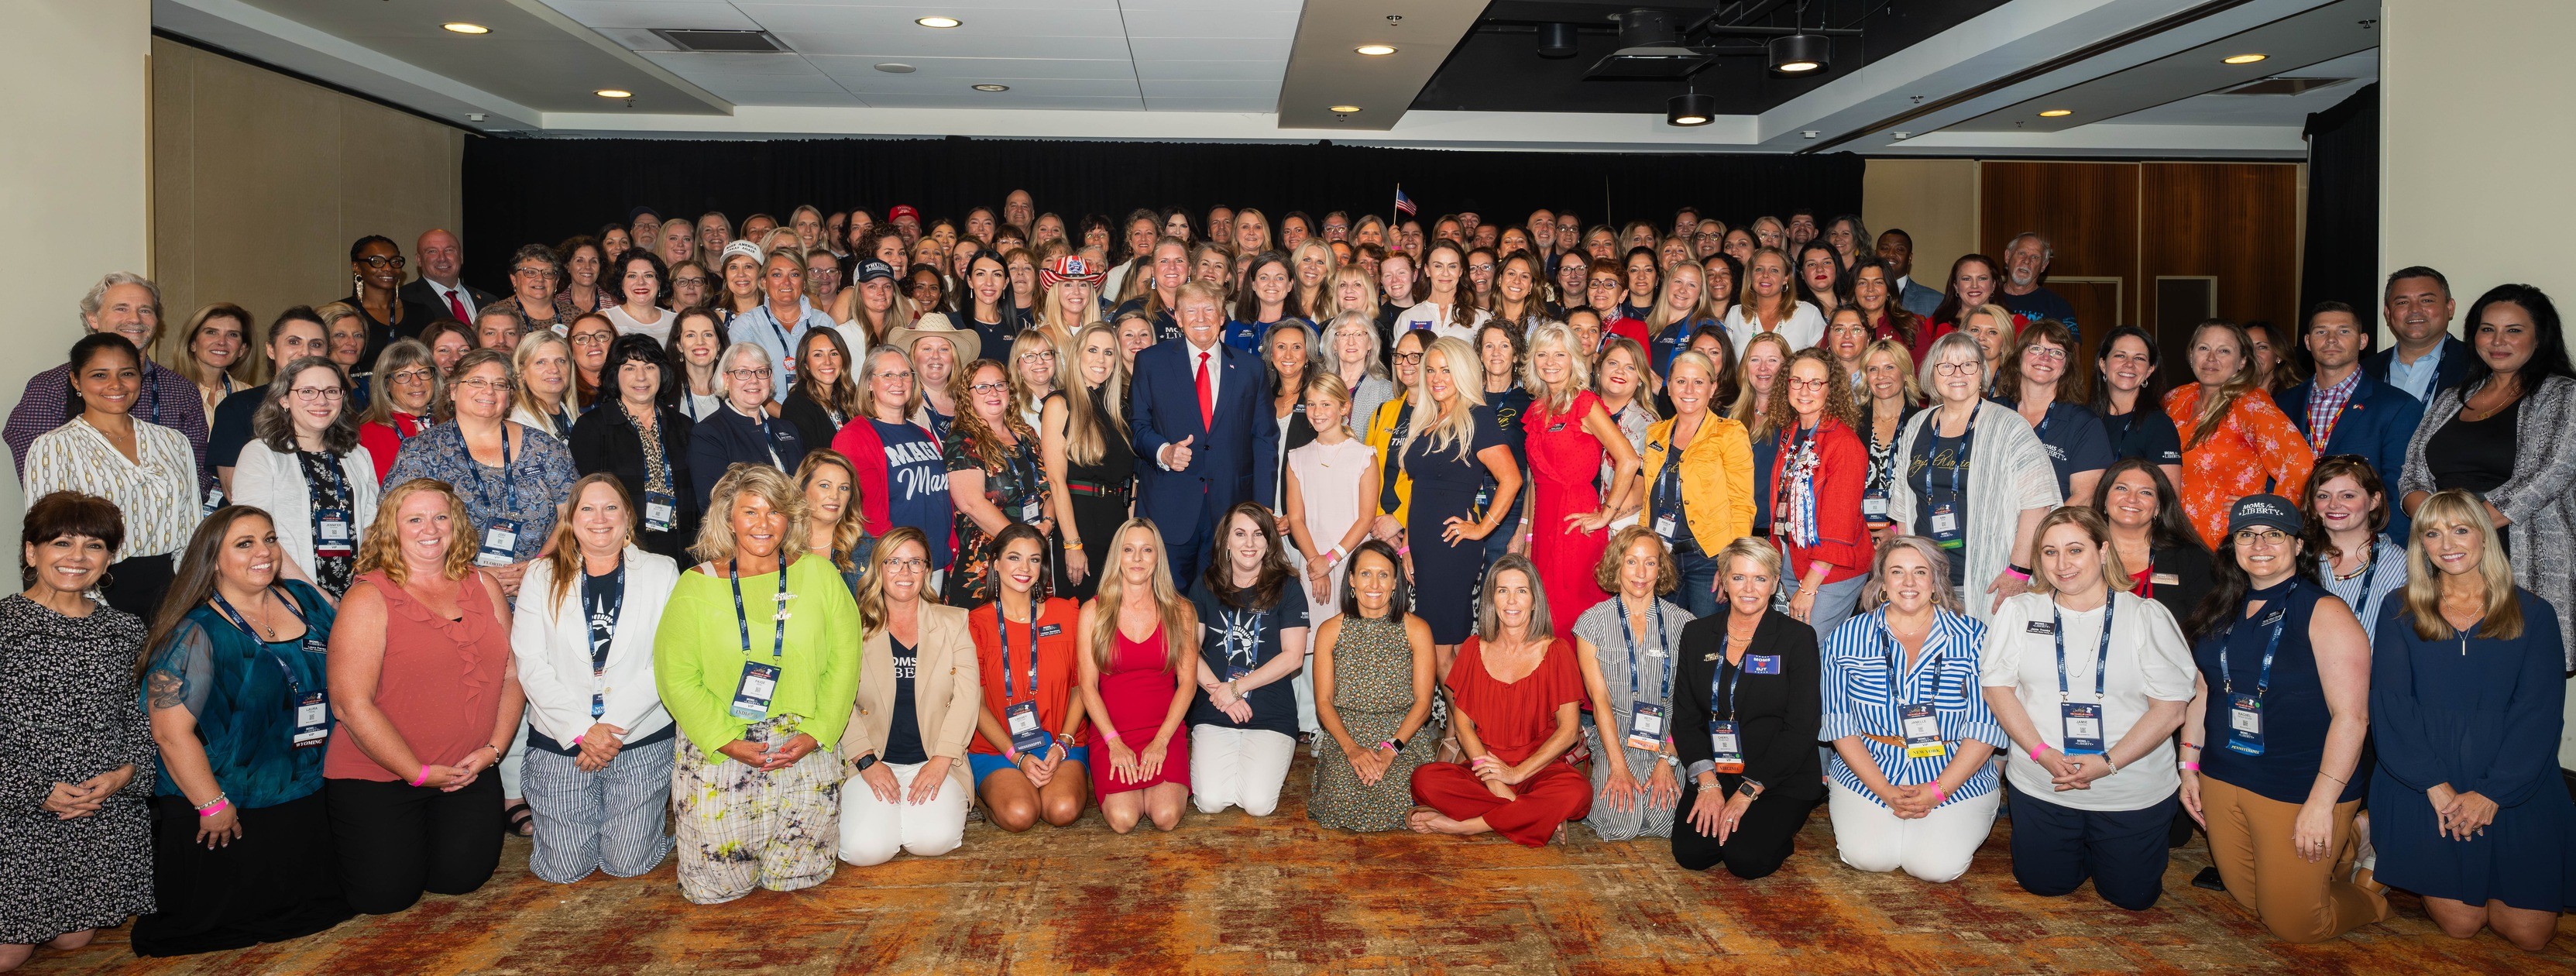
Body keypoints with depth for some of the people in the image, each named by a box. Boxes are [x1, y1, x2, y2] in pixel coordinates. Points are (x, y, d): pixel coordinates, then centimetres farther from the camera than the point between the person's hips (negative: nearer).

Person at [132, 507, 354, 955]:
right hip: (227, 817, -6)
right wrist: (212, 806, -17)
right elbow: (171, 732, -18)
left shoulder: (305, 600, 3)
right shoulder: (195, 635, -15)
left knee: (318, 906, 9)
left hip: (308, 797, 6)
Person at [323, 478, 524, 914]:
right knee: (385, 895, -5)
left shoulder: (484, 587, 7)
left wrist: (494, 748, -7)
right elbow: (351, 704, -15)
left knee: (460, 878, -3)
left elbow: (512, 672, 8)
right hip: (378, 775, -4)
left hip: (469, 773, 4)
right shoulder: (368, 597, -10)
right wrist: (420, 773, -15)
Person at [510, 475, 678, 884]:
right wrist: (581, 731, -14)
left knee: (628, 864, 0)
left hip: (642, 738, -1)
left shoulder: (661, 572, 3)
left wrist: (614, 726, -14)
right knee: (564, 868, 2)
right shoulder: (542, 576, 6)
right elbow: (530, 663, -3)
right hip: (561, 741, 1)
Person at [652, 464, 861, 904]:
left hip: (803, 751, 1)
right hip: (717, 751, -1)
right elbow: (677, 677, -4)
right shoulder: (696, 586, 0)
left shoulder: (819, 576, 4)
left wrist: (816, 733, -10)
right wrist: (728, 741, -14)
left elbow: (845, 658, 2)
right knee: (716, 885, -1)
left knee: (796, 875, -1)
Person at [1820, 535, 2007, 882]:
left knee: (1937, 866, -19)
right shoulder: (1846, 638, 0)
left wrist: (1938, 790, -14)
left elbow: (1985, 727, -5)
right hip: (1870, 774, 1)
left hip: (1956, 779, 0)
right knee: (1868, 857, -20)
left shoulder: (1973, 637, -2)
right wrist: (1885, 791, -12)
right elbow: (1840, 724, -1)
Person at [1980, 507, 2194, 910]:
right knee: (2042, 884, 9)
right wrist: (2042, 753, -15)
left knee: (2132, 896, 7)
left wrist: (2107, 763, -19)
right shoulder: (2020, 611, 0)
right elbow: (1997, 686, -2)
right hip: (2039, 786, 2)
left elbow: (2170, 708, -10)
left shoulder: (2148, 616, -6)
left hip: (2133, 792, -1)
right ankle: (2076, 844, 39)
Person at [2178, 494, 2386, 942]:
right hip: (2222, 781, 6)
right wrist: (2189, 764, 8)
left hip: (2298, 791, -6)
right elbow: (2202, 689, 14)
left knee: (2294, 923, 3)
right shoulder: (2223, 611, 6)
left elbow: (2351, 715, -17)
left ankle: (2372, 891, 30)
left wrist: (2322, 803, -21)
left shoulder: (2324, 613, -13)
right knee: (2249, 899, 17)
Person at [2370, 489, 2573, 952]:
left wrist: (2491, 793, -15)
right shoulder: (2400, 614, 5)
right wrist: (2437, 787, -15)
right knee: (2460, 923, -4)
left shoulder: (2533, 615, 4)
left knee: (2530, 934, -1)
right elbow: (2389, 705, -4)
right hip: (2422, 790, -1)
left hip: (2516, 791, 1)